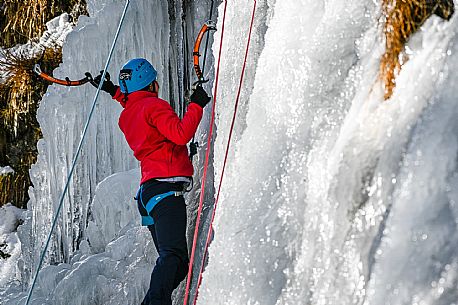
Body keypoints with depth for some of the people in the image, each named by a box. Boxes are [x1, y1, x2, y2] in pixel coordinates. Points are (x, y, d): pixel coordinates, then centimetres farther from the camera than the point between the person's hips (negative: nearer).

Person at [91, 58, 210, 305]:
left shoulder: (126, 115, 23)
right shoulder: (154, 105, -3)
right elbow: (181, 134, -17)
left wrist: (115, 92, 51)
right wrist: (196, 105, -6)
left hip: (147, 194, 10)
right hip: (165, 188, -9)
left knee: (176, 264, 8)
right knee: (174, 256, -25)